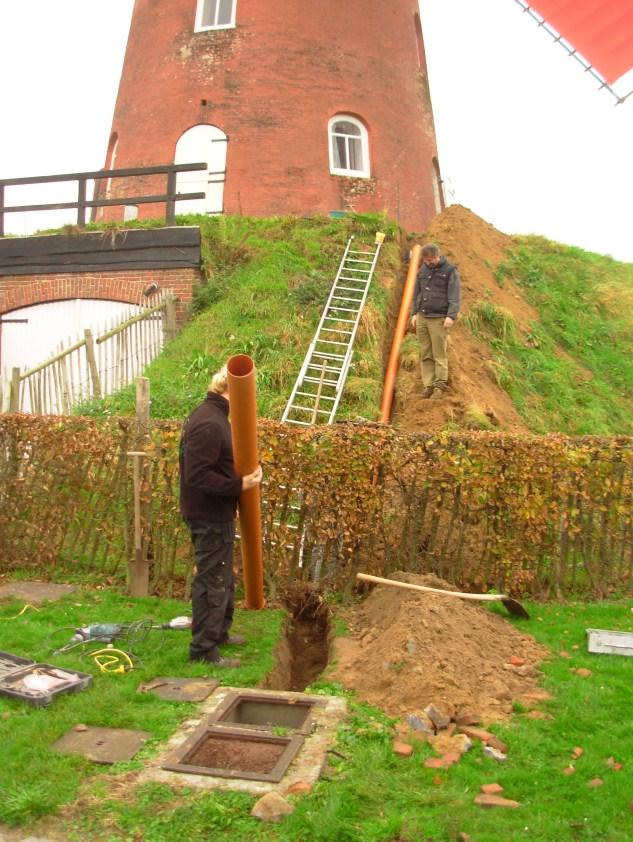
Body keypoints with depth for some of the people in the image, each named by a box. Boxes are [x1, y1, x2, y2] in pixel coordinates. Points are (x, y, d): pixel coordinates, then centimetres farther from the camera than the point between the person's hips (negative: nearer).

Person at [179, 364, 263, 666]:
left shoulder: (212, 415, 10)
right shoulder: (209, 423, -23)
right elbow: (197, 475, -28)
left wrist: (245, 473, 3)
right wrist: (239, 485, -25)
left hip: (215, 513, 10)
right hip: (209, 517, -10)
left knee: (222, 576, 22)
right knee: (212, 580, 1)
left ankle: (218, 631, 37)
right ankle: (203, 648, 13)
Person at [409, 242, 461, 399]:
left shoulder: (450, 271, -2)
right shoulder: (423, 270, 15)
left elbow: (454, 296, -9)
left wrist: (451, 316, -19)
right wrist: (414, 313, 15)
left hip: (439, 319, -5)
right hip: (422, 318, 5)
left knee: (439, 355, -5)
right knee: (425, 355, 5)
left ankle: (440, 386, 1)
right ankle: (428, 385, 9)